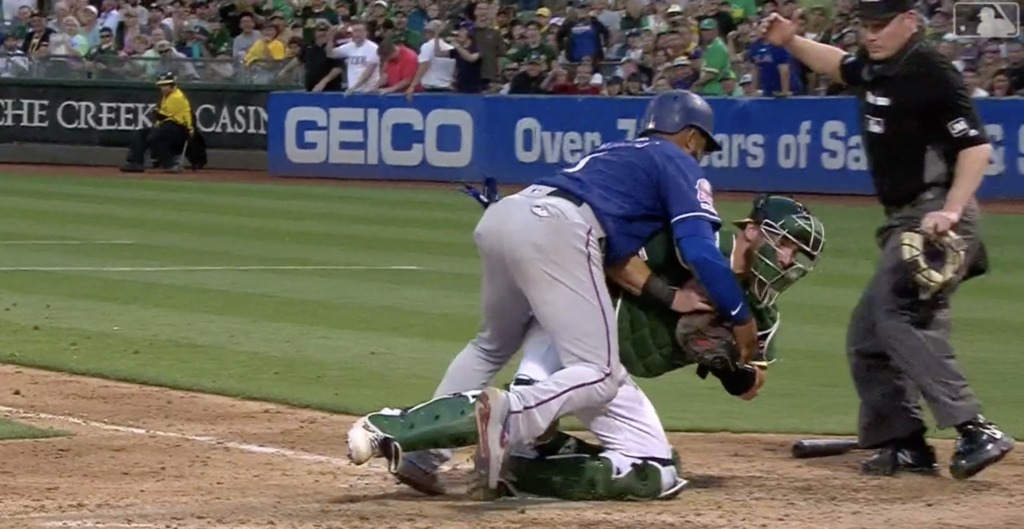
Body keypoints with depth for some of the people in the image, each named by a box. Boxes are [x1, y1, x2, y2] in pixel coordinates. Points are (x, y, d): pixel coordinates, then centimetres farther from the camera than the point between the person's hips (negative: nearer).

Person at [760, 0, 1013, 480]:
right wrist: (790, 41, 19)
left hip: (934, 215, -10)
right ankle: (905, 444, 17)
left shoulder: (930, 72, -14)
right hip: (903, 222, 10)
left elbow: (976, 145, -19)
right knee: (867, 335, 11)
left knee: (900, 318, -25)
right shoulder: (875, 67, 12)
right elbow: (839, 64, 35)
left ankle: (974, 431, -31)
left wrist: (951, 212, -29)